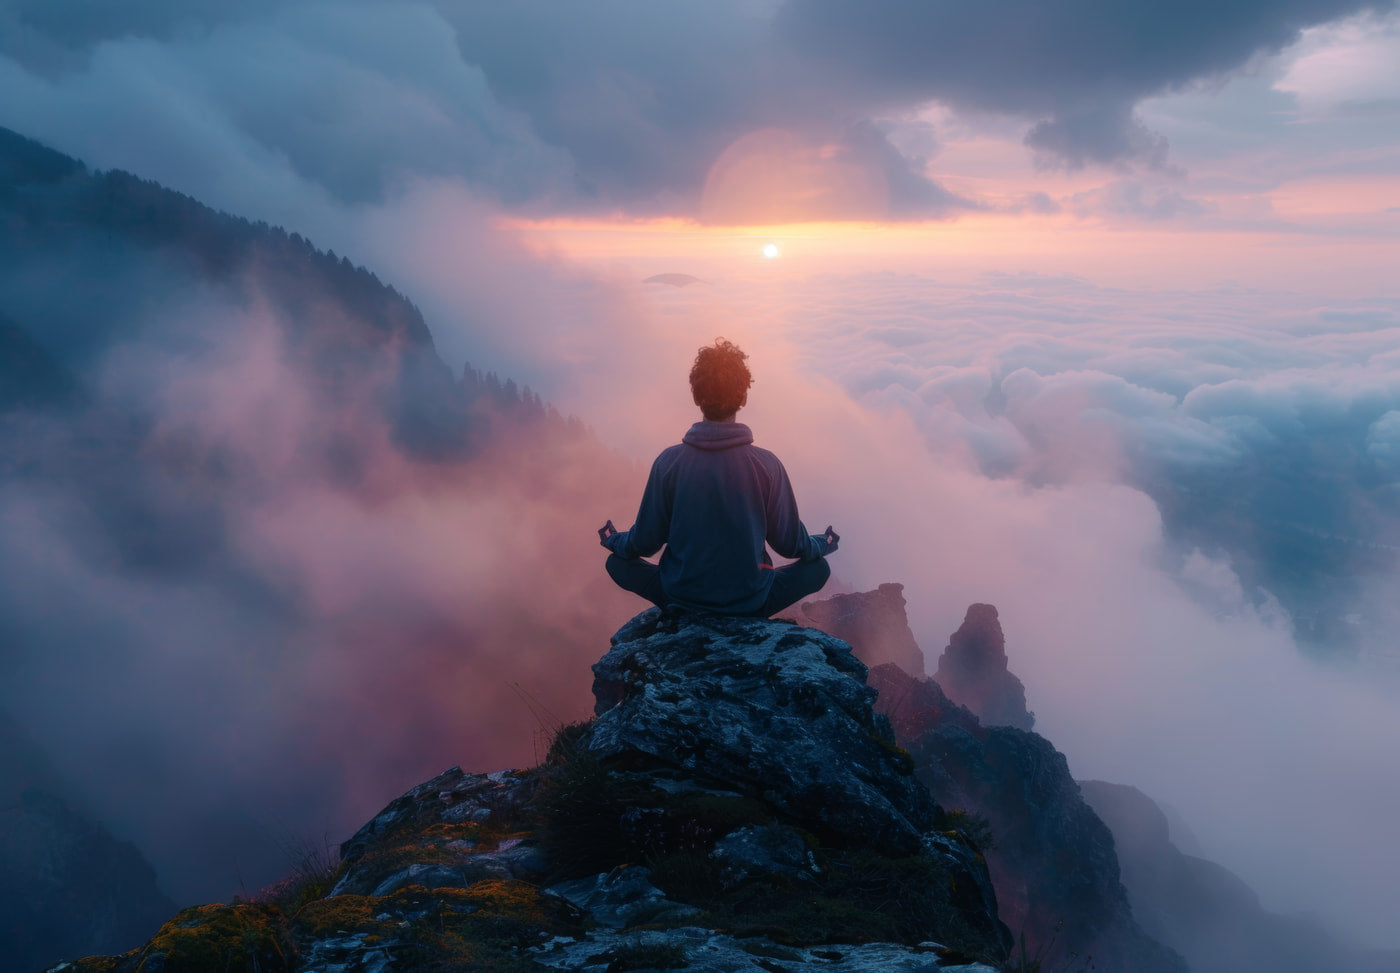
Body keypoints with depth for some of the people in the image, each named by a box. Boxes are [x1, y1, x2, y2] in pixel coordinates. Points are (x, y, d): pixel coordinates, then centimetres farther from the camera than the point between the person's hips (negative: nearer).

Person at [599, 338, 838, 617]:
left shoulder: (668, 462, -13)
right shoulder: (767, 464, -13)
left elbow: (646, 542, -3)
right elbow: (789, 543, -2)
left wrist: (614, 541, 21)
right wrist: (821, 544, 21)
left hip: (681, 600, 1)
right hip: (751, 603, 0)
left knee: (617, 561, 22)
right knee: (818, 568, 19)